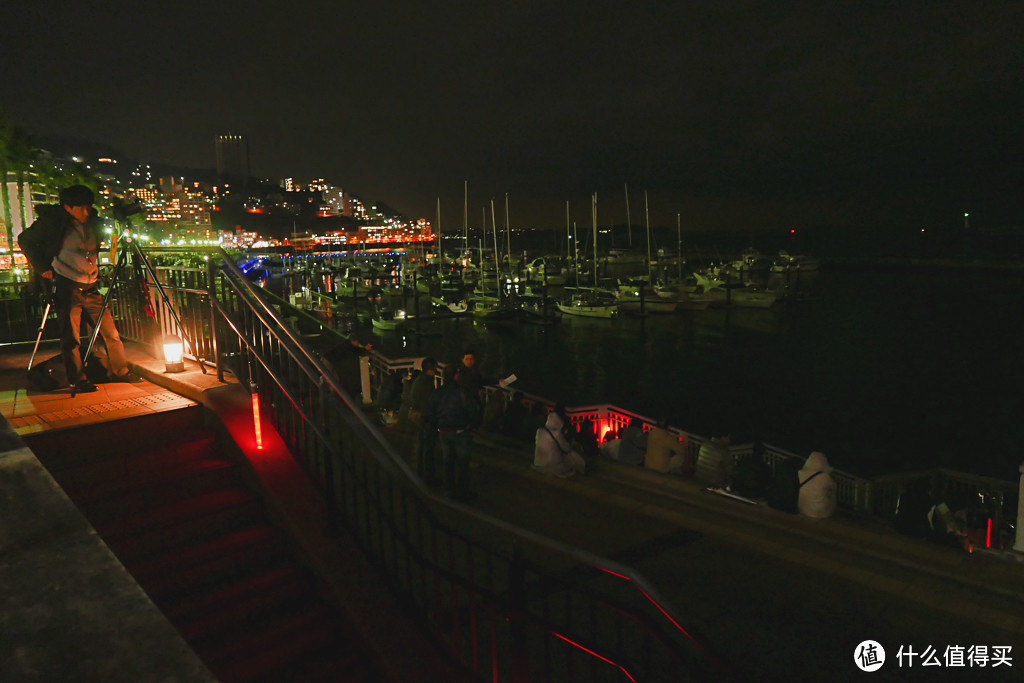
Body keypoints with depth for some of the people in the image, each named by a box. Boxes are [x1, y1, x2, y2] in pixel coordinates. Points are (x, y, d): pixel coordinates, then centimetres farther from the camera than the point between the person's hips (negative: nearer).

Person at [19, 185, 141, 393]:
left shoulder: (92, 221, 8)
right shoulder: (52, 222, -5)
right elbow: (25, 240, 6)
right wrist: (42, 268, 0)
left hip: (91, 287, 5)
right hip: (67, 287, -4)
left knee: (110, 330, 5)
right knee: (71, 337, -4)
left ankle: (119, 370, 17)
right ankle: (77, 380, 4)